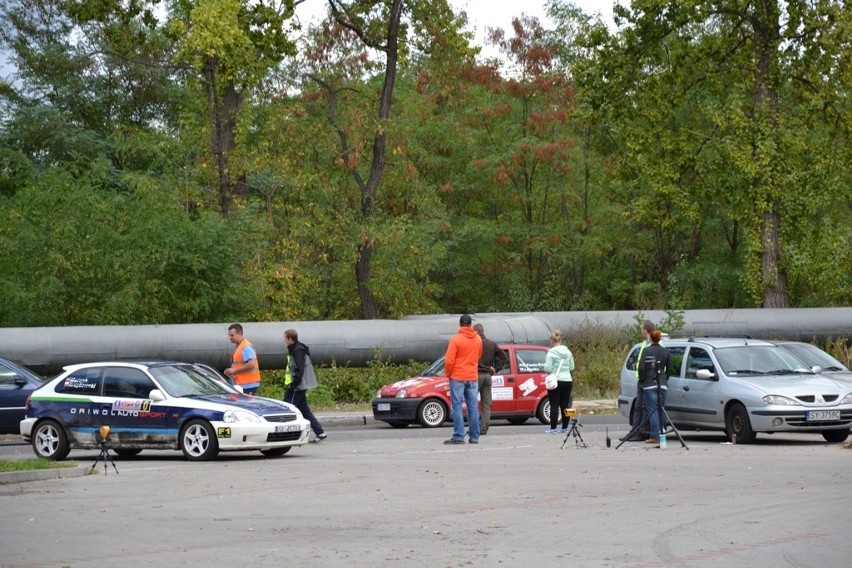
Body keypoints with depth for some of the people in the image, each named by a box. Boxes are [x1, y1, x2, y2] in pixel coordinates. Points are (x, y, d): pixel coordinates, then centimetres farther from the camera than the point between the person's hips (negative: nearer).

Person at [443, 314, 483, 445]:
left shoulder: (455, 339, -13)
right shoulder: (478, 339, 4)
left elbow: (449, 361, -15)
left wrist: (448, 374, 0)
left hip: (457, 377, -5)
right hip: (473, 377, 5)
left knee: (457, 406, -3)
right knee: (473, 407, 8)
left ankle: (458, 437, -8)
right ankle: (474, 437, 8)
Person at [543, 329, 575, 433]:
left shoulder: (551, 353, -10)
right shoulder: (567, 352, 7)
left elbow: (547, 368, -15)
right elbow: (572, 367, 11)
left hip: (556, 381, -5)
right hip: (567, 380, 5)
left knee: (554, 405, -3)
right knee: (565, 405, 9)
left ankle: (553, 428, -3)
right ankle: (565, 427, 11)